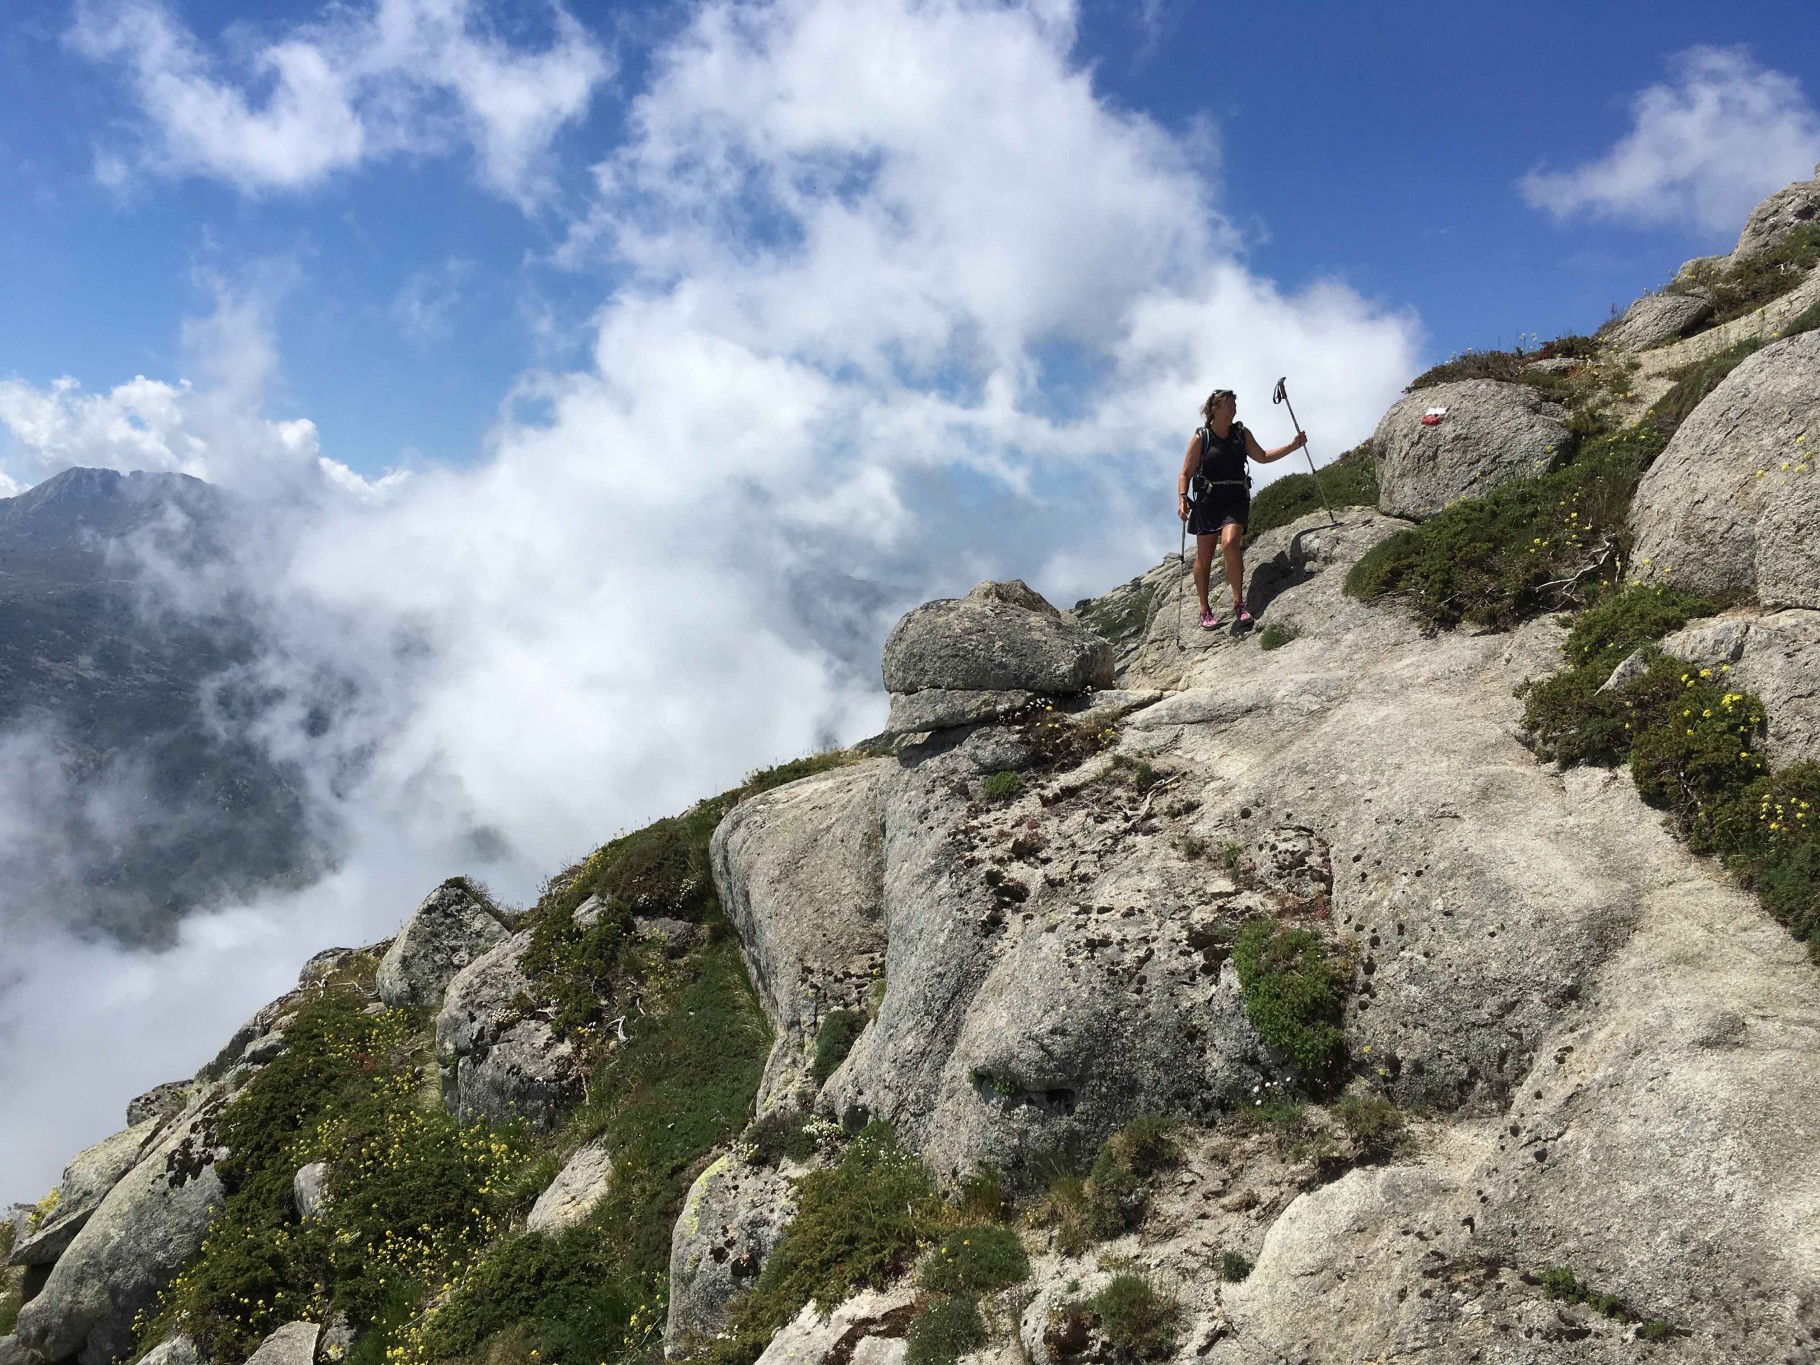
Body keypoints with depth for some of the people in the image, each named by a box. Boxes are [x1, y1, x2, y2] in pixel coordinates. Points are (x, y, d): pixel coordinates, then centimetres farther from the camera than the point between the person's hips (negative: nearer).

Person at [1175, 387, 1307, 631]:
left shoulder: (1241, 433, 7)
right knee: (1204, 556, 1)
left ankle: (1239, 605, -19)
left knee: (1230, 543, -23)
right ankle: (1205, 611, 15)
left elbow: (1262, 457, 20)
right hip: (1208, 501, -1)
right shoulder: (1201, 438, -3)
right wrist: (1182, 500, -17)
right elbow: (1186, 474, -3)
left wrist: (1293, 446, 13)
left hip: (1236, 500, 1)